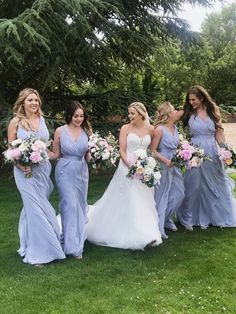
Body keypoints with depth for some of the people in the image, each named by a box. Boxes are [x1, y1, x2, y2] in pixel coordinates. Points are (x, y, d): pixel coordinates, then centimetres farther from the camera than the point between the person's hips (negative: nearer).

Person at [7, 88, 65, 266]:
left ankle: (30, 246, 28)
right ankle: (37, 253, 9)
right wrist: (21, 166, -16)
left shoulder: (42, 119, 7)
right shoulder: (15, 122, -5)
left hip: (43, 169, 4)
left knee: (33, 209, 12)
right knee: (36, 209, -4)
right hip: (25, 171, -4)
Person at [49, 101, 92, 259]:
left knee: (80, 205, 11)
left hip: (82, 172, 3)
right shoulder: (60, 131, -4)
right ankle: (73, 244, 6)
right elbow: (55, 154, 1)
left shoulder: (86, 131, 0)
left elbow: (89, 155, 6)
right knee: (70, 205, -6)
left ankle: (78, 240, 29)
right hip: (65, 172, -3)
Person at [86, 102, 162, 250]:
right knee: (127, 202, 0)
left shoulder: (150, 129, 4)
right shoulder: (125, 128, -4)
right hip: (128, 167, -3)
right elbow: (122, 151, -7)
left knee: (144, 202, 7)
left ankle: (147, 235, 18)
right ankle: (129, 235, 10)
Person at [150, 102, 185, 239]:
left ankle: (167, 219, 32)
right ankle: (159, 228, 12)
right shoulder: (160, 129, -16)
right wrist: (165, 161, -23)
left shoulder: (175, 128, 5)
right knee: (161, 197, 1)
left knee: (179, 194, 12)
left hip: (174, 166, 8)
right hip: (163, 167, -8)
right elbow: (152, 150, -17)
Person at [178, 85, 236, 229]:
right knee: (194, 185, 4)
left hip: (212, 152, 2)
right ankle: (188, 219, 20)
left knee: (215, 184, 10)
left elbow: (219, 133, 4)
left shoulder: (213, 111, 2)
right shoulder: (188, 114, -1)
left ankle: (216, 216, 30)